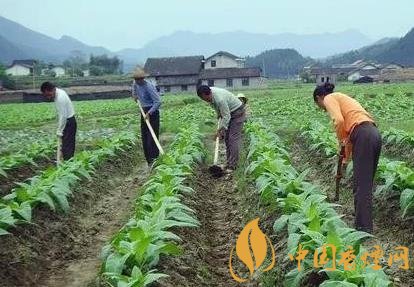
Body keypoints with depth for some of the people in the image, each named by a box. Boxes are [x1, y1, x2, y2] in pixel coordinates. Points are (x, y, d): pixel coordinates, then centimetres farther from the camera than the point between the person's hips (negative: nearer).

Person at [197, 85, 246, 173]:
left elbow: (226, 116, -29)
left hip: (237, 112, -9)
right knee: (227, 138, 7)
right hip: (227, 112, 9)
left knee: (234, 139, -14)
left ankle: (232, 166, -14)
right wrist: (219, 115, 17)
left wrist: (220, 130, -25)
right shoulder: (208, 93, -9)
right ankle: (229, 162, 12)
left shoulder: (220, 99, -35)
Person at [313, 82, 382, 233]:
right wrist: (346, 158, 31)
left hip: (363, 135, -9)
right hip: (374, 134, 9)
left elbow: (339, 120, -15)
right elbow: (349, 128, 30)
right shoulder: (342, 98, 31)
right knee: (365, 183, 15)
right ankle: (362, 226, 23)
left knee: (361, 186, -6)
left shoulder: (329, 98, 6)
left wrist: (341, 140, 3)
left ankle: (364, 230, -2)